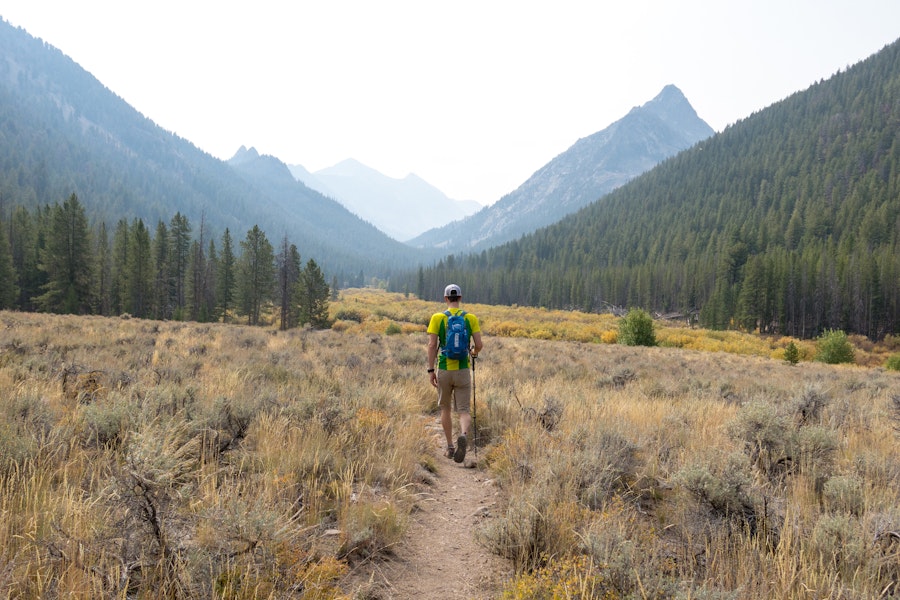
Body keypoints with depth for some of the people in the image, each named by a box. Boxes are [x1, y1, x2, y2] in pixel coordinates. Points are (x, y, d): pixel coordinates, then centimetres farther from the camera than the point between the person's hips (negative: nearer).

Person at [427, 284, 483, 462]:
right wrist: (474, 352, 20)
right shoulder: (470, 318, 0)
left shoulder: (437, 318, -3)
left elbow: (432, 345, -9)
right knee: (464, 411, 3)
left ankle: (450, 447, 22)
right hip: (463, 370, 0)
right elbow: (479, 344, -4)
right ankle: (463, 435, -28)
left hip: (444, 370, 0)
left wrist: (431, 370, -4)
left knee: (445, 409, 18)